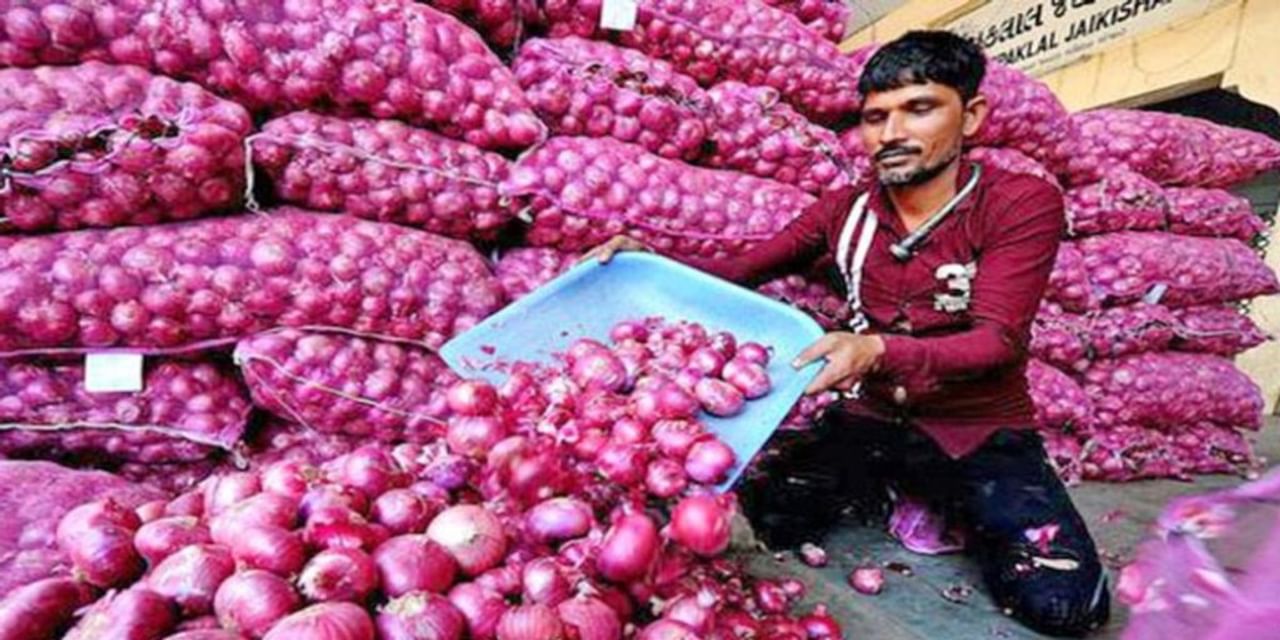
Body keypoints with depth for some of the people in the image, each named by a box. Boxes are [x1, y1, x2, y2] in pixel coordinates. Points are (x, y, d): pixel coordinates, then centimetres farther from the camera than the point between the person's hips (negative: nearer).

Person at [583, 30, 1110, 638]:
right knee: (760, 518, -15)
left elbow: (997, 339, -21)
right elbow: (743, 269, 4)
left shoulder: (1021, 204, -12)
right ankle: (880, 490, 15)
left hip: (980, 432, -2)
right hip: (869, 418, 3)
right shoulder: (844, 210, 0)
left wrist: (878, 352, -40)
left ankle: (964, 511, 13)